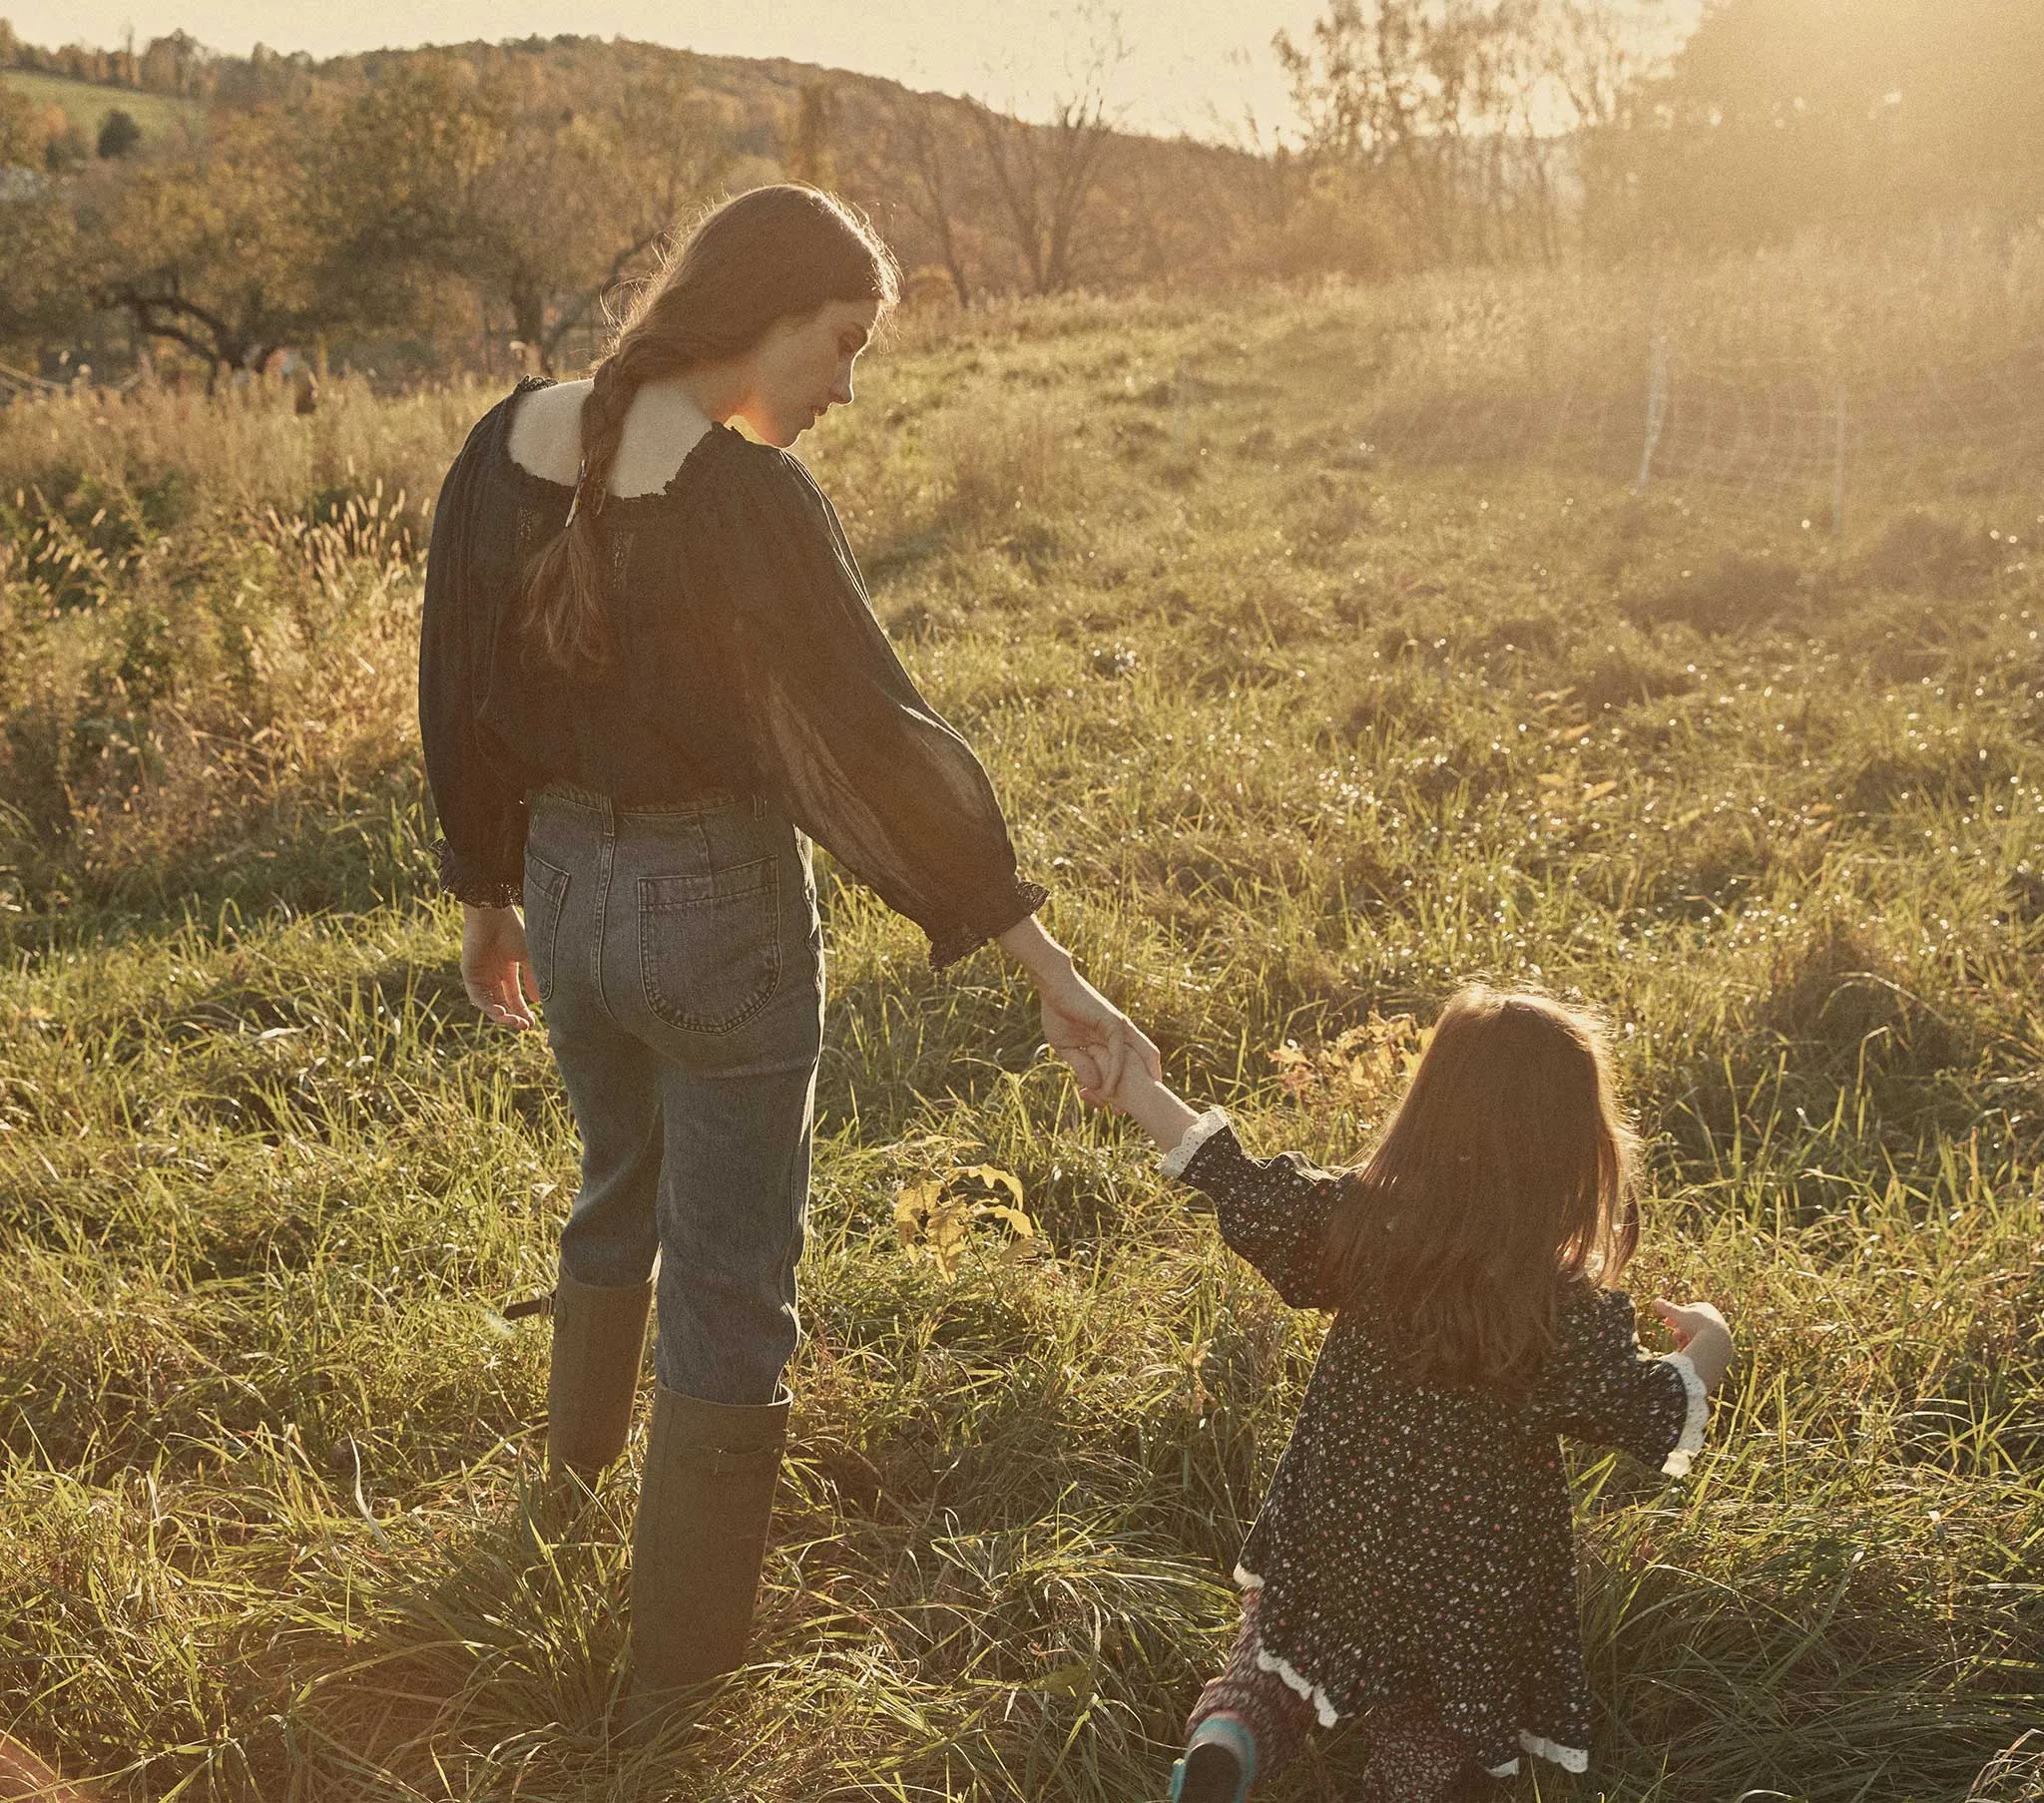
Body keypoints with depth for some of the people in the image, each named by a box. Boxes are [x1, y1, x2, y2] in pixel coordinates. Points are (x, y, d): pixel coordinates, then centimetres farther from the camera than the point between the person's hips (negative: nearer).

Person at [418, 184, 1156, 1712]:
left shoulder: (511, 446, -3)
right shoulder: (748, 498, -22)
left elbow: (464, 699, 6)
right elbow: (882, 739, -24)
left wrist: (491, 896, 19)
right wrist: (1052, 971, -22)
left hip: (564, 886, 7)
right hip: (720, 908, -7)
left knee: (619, 1191, 31)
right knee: (729, 1286, 9)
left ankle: (575, 1488, 54)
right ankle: (683, 1661, 22)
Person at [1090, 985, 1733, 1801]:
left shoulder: (1362, 1216, -17)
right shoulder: (1575, 1311, -24)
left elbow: (1250, 1193, -5)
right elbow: (1650, 1410, -12)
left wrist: (1138, 1091, 9)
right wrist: (1708, 1346, 10)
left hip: (1333, 1541, 2)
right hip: (1470, 1585, -2)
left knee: (1271, 1658, 23)